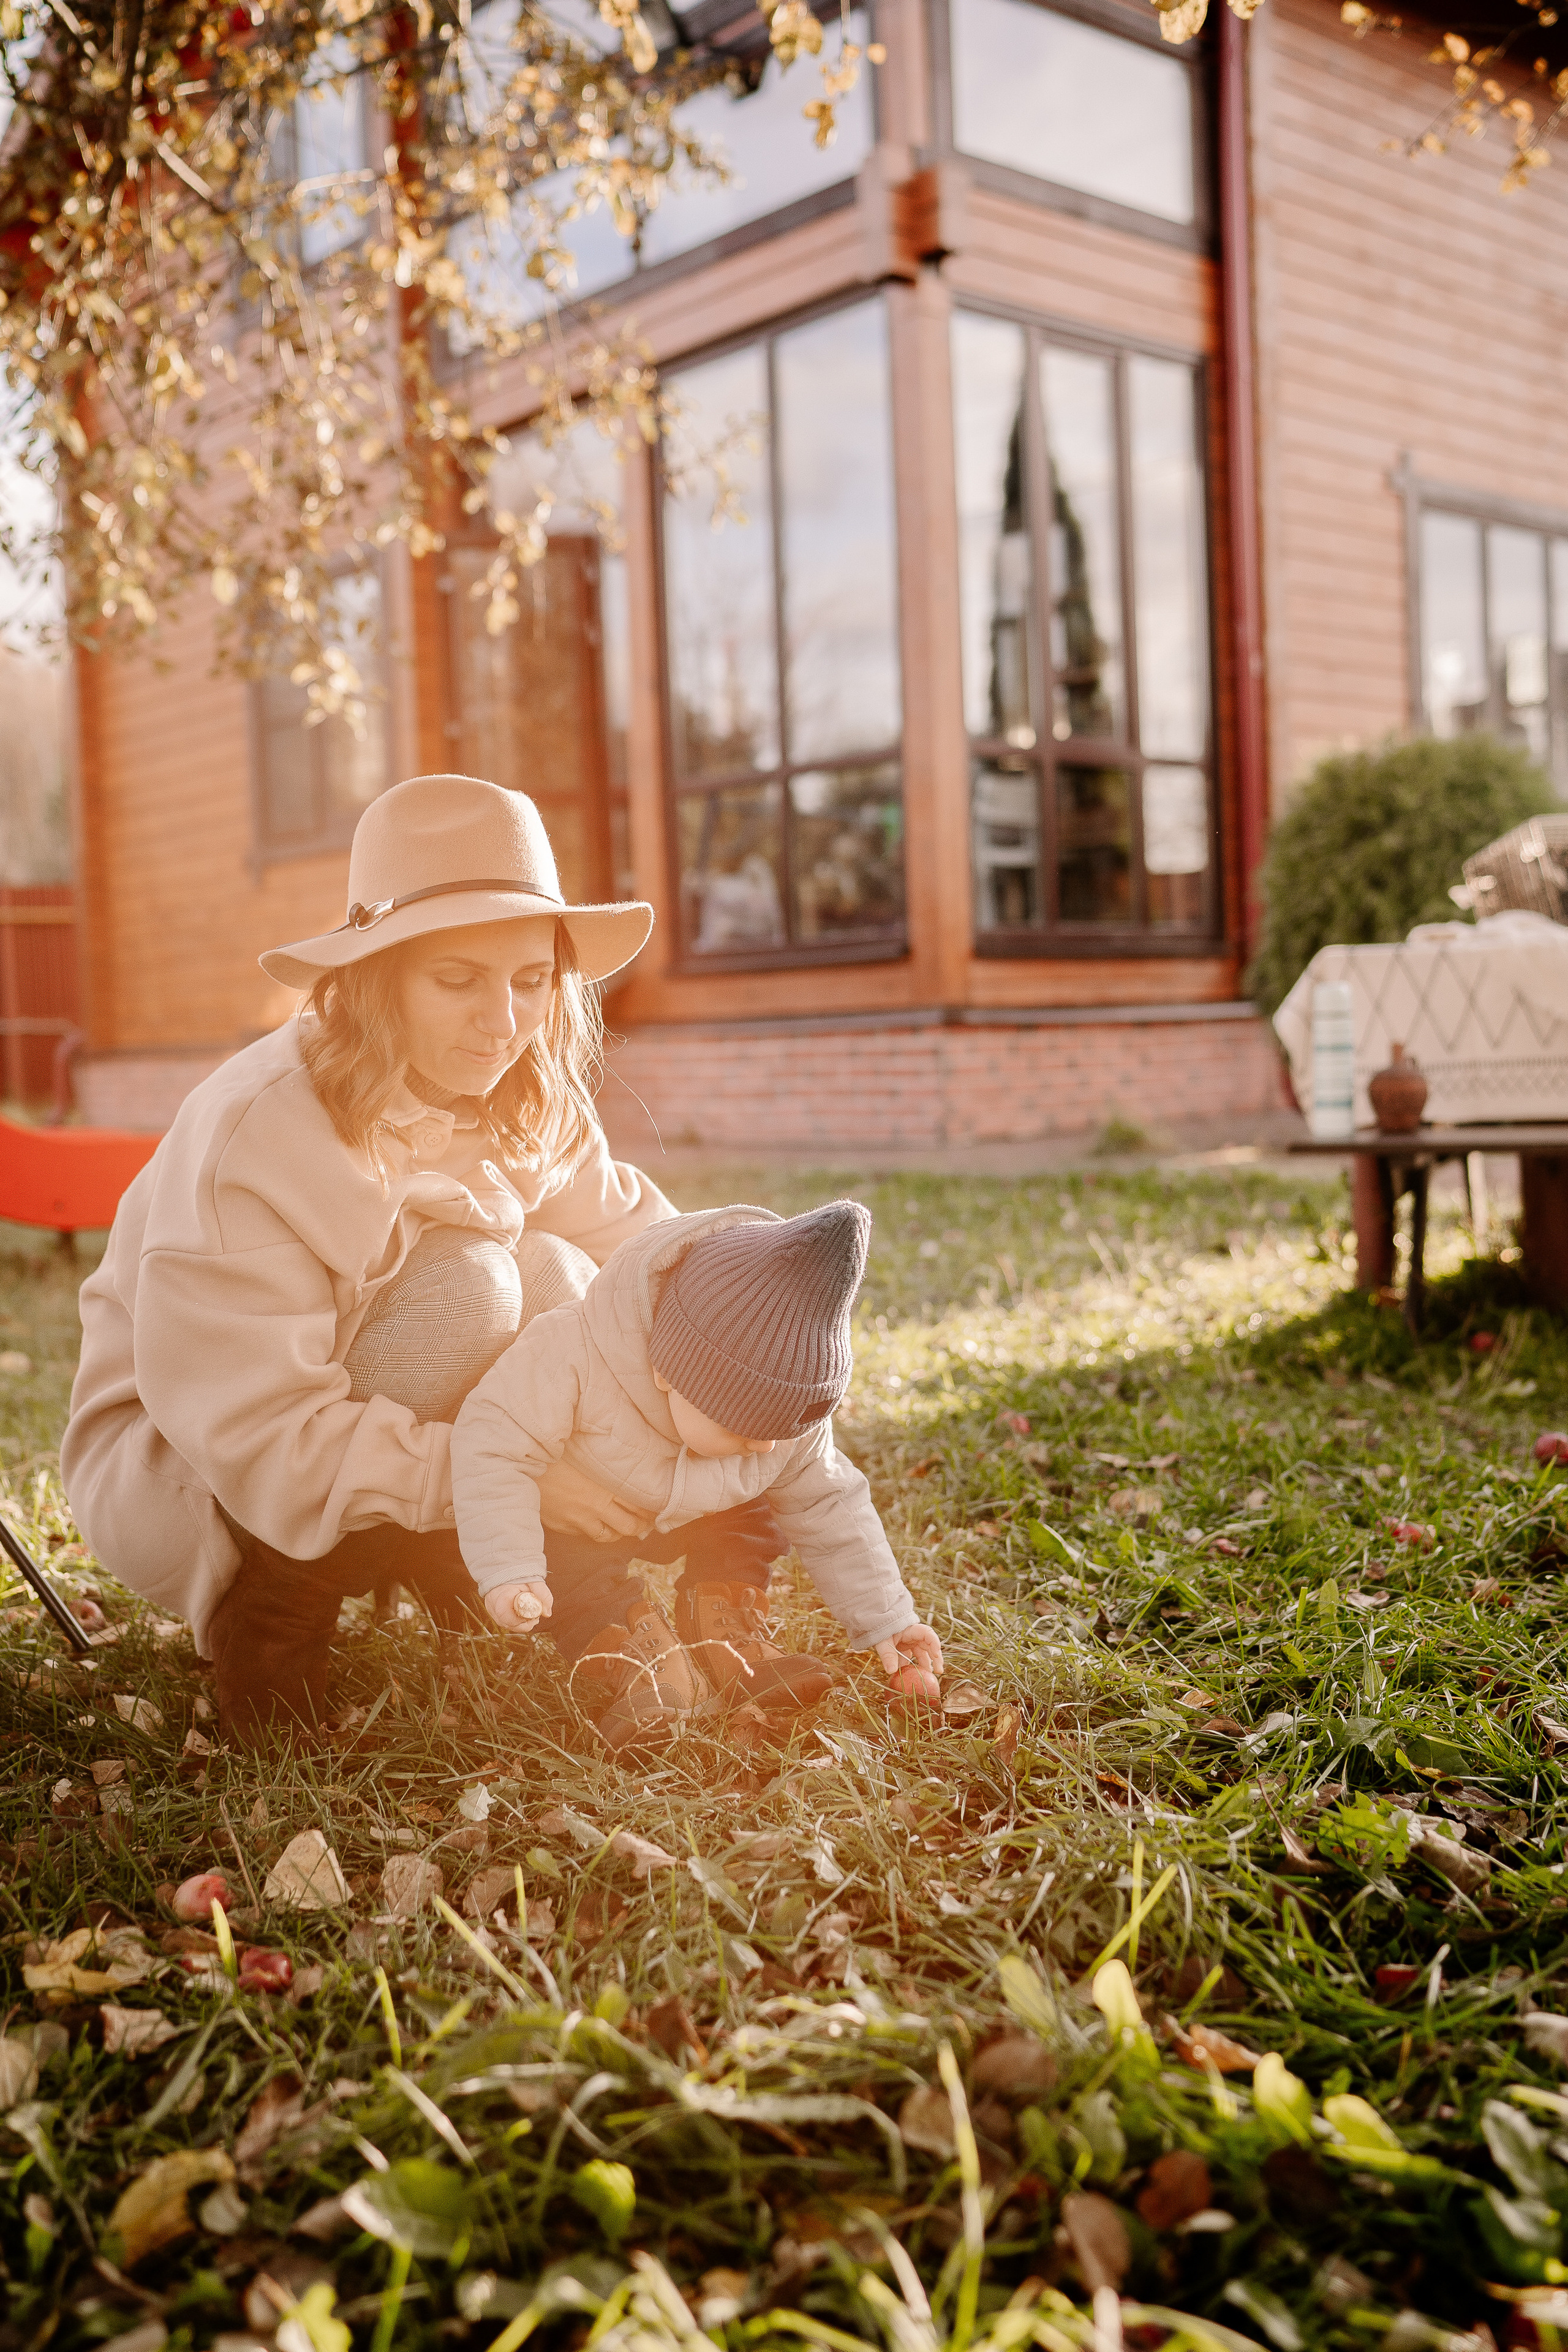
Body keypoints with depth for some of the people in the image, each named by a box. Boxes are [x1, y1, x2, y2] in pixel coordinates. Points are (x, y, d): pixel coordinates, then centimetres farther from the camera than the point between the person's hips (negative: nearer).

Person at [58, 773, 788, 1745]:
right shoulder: (255, 1138, -30)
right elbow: (255, 1437, -33)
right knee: (463, 1282, -30)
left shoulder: (534, 1107, -8)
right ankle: (271, 1623, -15)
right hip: (176, 1472, -6)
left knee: (550, 1280, -20)